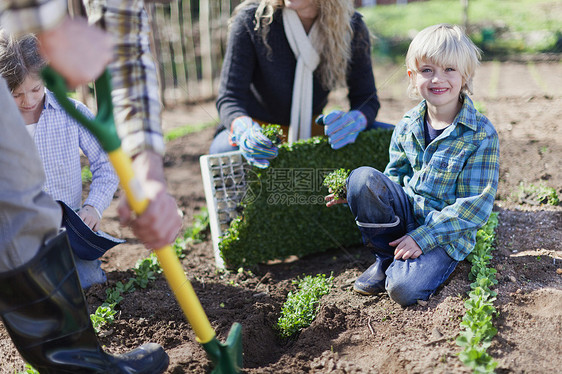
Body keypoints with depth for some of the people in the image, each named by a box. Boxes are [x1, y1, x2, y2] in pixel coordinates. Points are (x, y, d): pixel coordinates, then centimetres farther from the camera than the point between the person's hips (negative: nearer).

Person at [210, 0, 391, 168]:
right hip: (260, 130, -2)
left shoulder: (352, 28, -10)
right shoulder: (250, 20, -18)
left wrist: (353, 120, -32)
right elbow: (229, 97, -20)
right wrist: (242, 129, -44)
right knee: (225, 150, -36)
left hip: (314, 128, 3)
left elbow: (366, 98, -6)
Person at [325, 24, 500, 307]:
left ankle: (400, 267, 8)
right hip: (404, 215, 5)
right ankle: (385, 258, -4)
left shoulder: (481, 134, -14)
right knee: (362, 177, -23)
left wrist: (421, 237, -21)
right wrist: (355, 194, -6)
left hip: (448, 232, -4)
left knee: (404, 289, -30)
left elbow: (476, 206, -16)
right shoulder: (406, 127, 0)